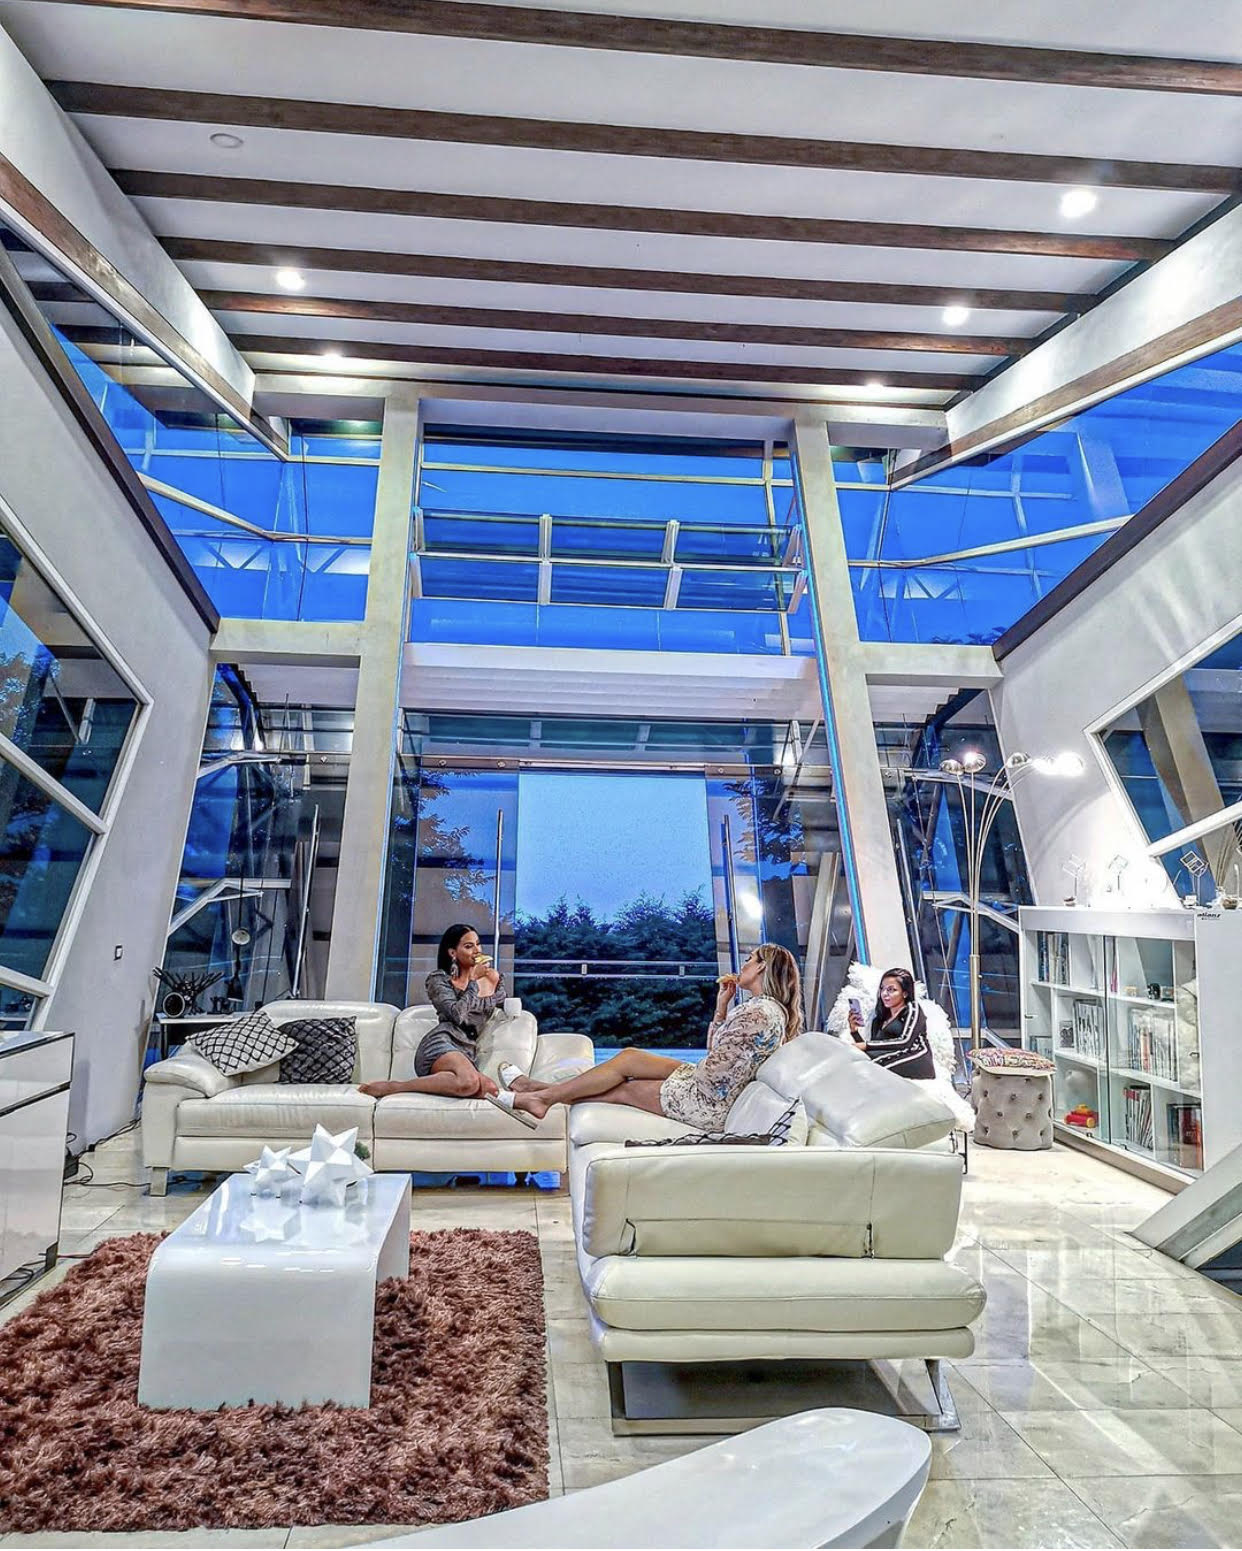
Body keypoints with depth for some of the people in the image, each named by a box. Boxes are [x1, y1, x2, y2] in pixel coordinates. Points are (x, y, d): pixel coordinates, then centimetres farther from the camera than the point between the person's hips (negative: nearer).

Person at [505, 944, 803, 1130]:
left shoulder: (758, 1012, -23)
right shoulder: (767, 1007, 10)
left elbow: (711, 1074, -25)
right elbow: (716, 1051, 14)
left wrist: (689, 1071, -5)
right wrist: (722, 1006, 5)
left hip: (710, 1103, -9)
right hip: (710, 1090, 9)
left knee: (624, 1089, -1)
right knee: (629, 1057, 6)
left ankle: (544, 1096, 15)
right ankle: (544, 1092, 14)